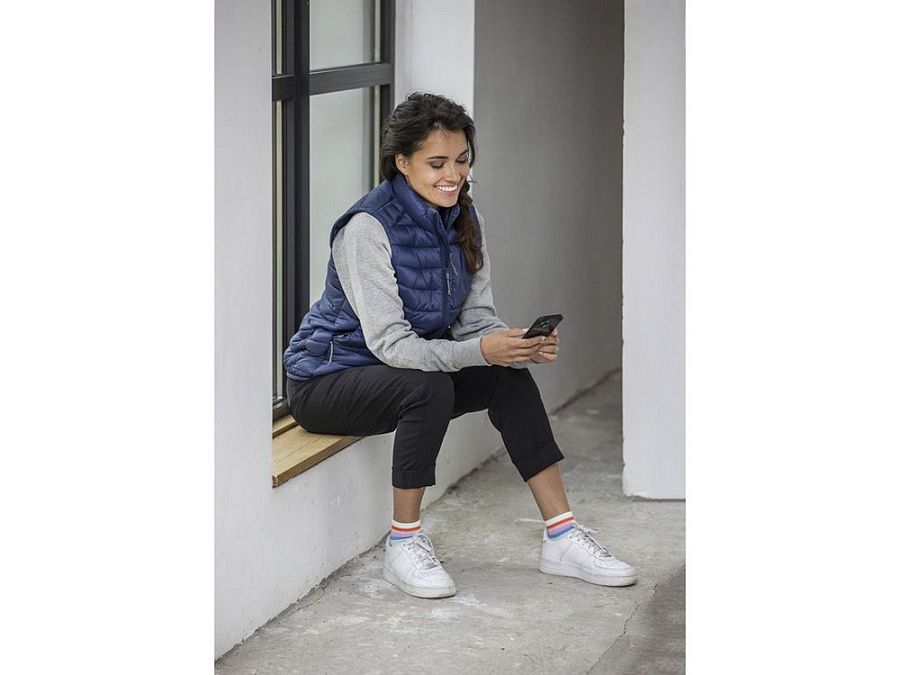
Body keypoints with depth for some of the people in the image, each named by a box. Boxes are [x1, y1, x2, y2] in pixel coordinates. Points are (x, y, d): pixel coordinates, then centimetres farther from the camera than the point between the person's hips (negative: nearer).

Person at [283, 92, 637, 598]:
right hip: (327, 380, -7)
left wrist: (522, 344, -23)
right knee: (429, 387, -34)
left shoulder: (465, 219, -2)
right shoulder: (368, 228, -25)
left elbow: (476, 318, -1)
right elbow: (390, 343, -28)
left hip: (399, 372, 7)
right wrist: (480, 351, -39)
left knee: (511, 377, -13)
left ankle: (561, 536, -8)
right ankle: (404, 543, -19)